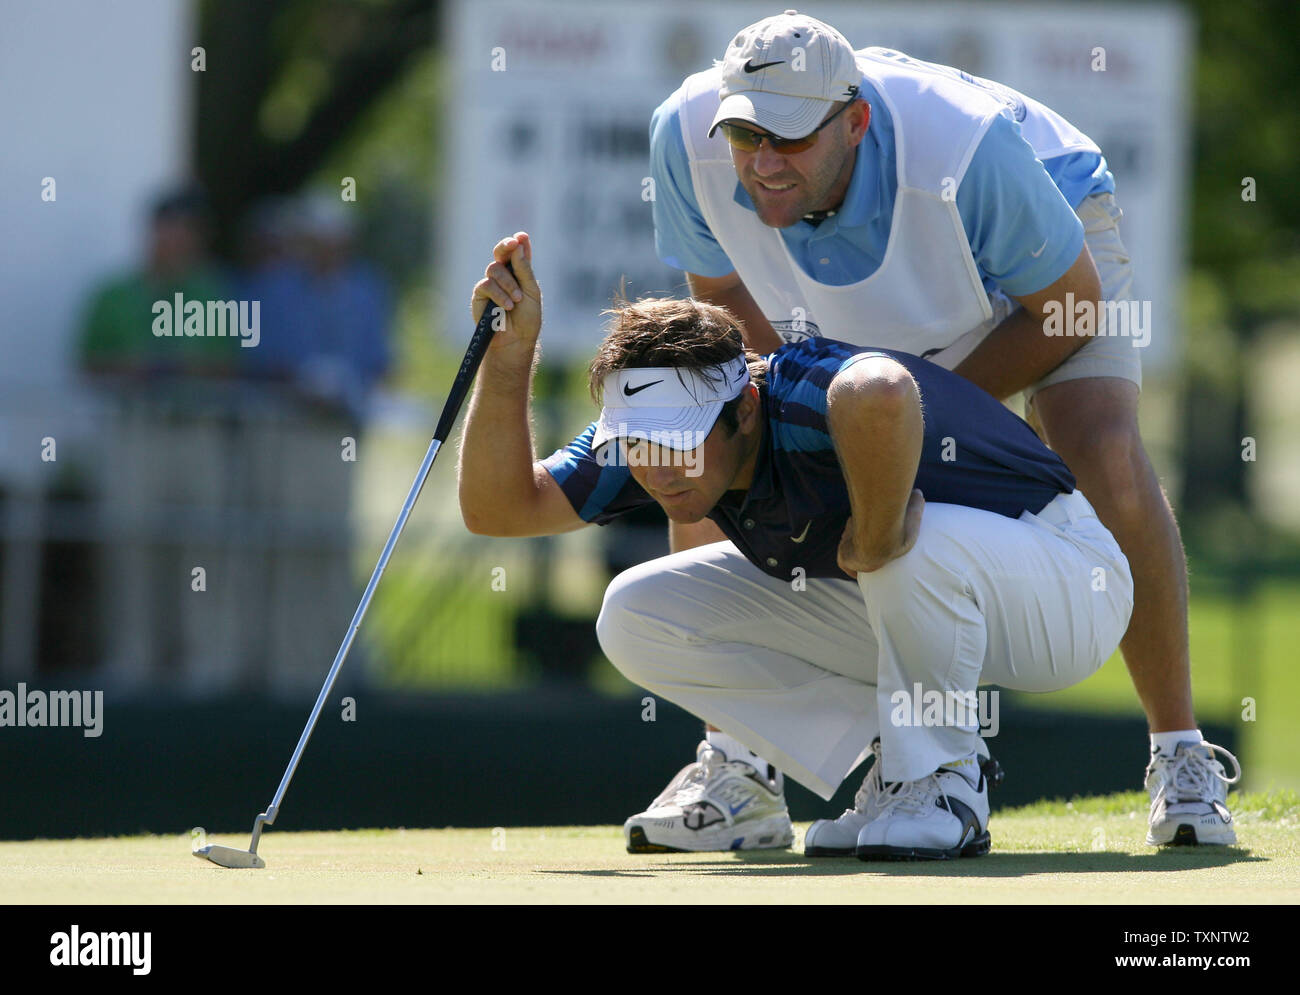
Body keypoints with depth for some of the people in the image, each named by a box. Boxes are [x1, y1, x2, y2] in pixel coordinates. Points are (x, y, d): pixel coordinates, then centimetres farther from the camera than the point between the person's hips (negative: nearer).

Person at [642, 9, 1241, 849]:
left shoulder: (967, 149, -44)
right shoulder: (688, 136, -32)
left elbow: (1067, 305, -25)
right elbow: (723, 294, -10)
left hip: (1052, 238, -4)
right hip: (853, 317, 4)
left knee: (1105, 460, -29)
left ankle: (1180, 754, -13)